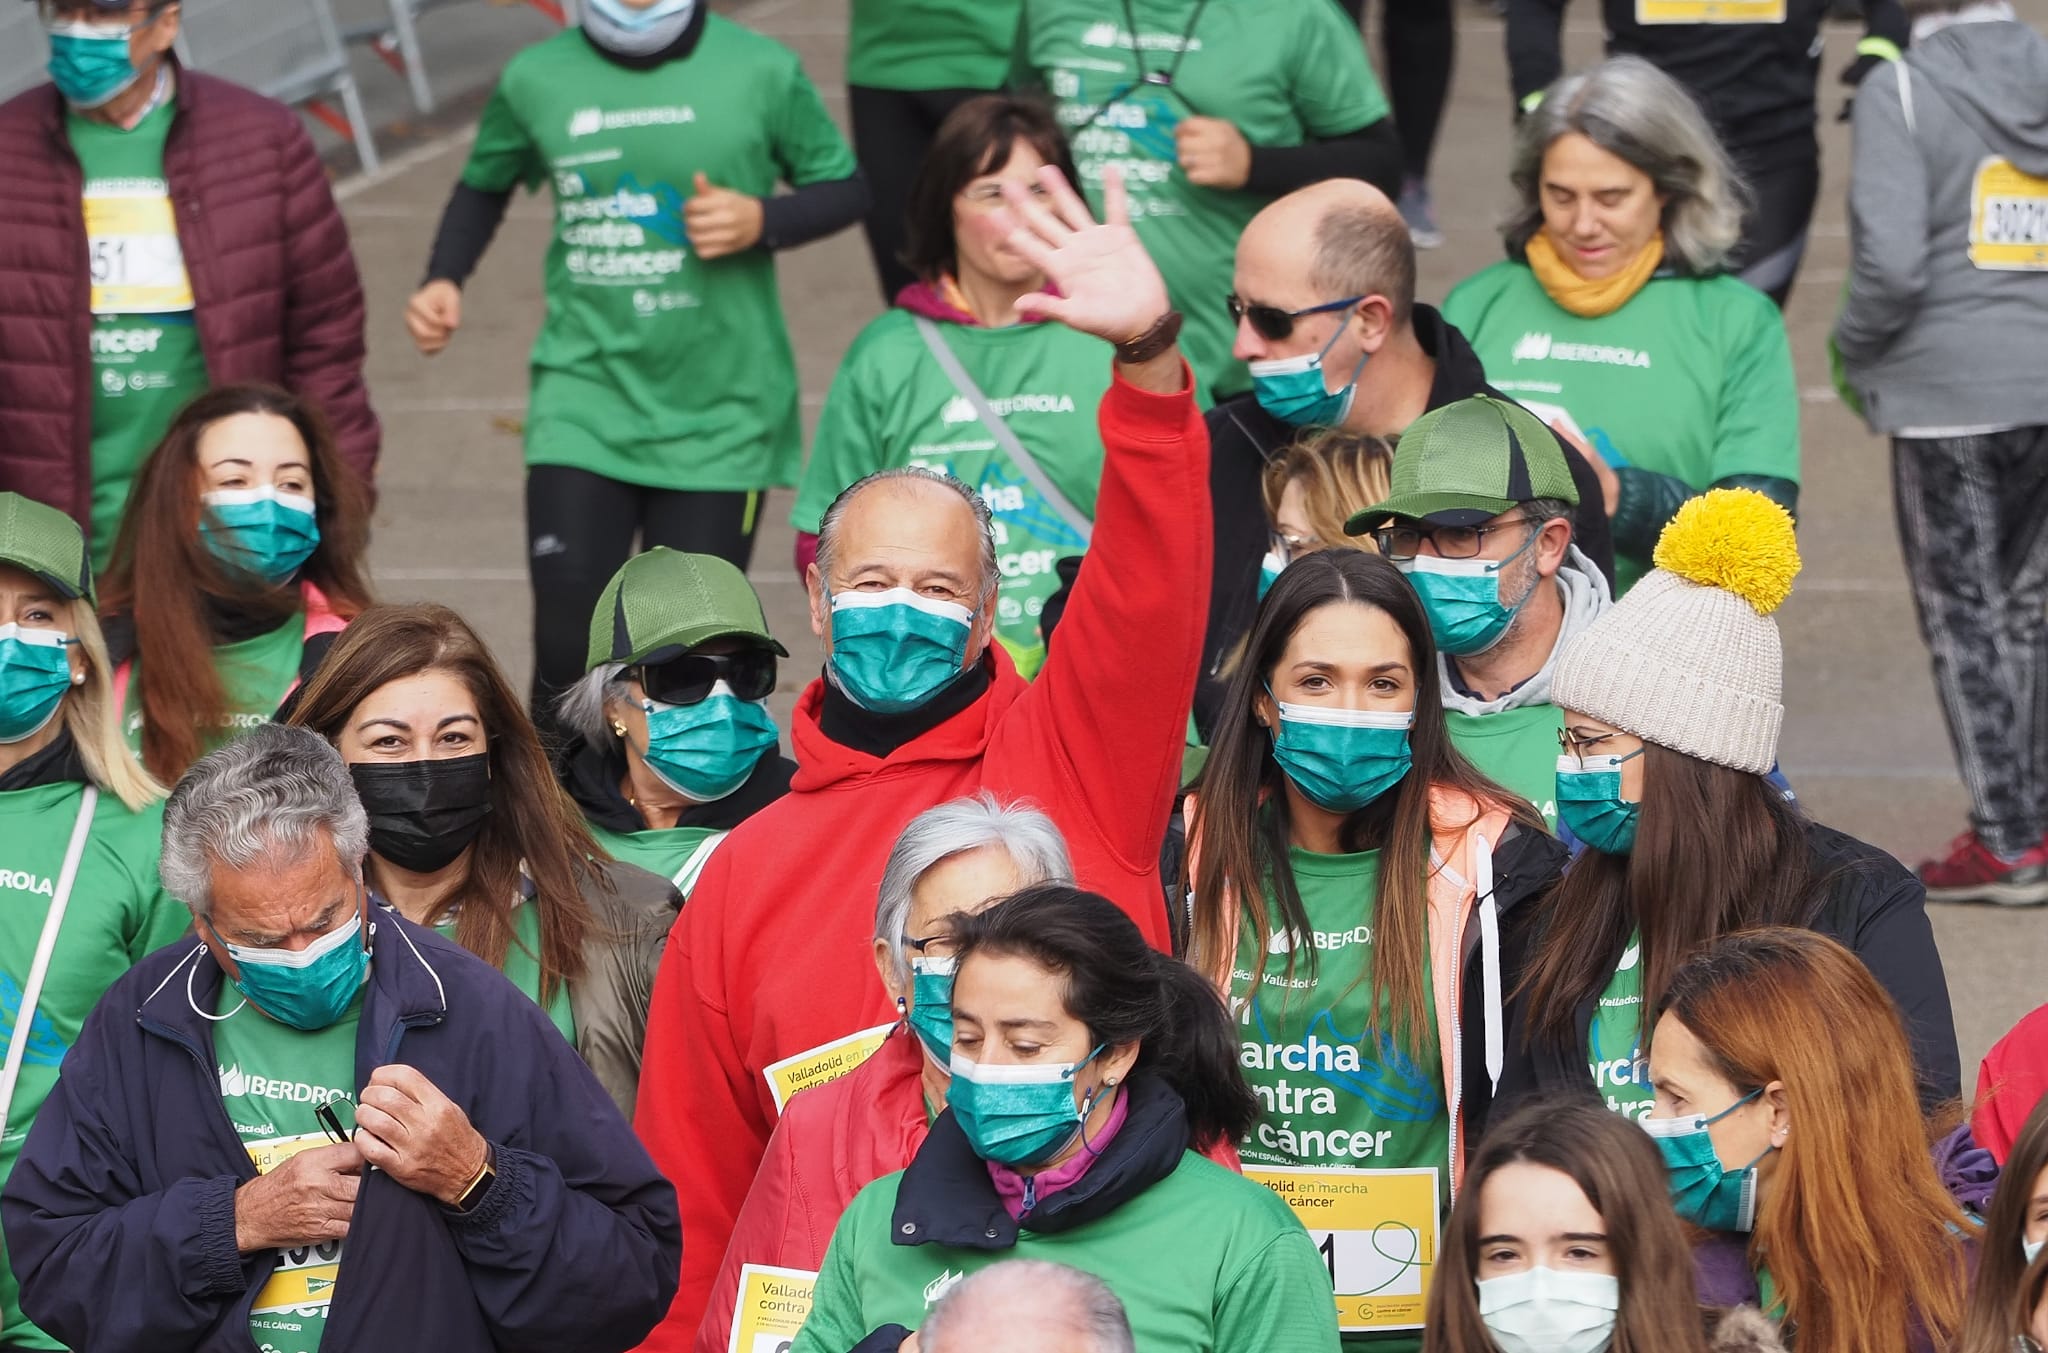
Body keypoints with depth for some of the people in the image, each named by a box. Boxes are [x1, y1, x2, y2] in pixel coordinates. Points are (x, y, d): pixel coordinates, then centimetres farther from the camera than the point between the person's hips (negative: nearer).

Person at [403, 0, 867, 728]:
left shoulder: (761, 70, -3)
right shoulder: (537, 79, 1)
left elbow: (843, 187, 7)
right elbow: (485, 184, 19)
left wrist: (763, 220, -13)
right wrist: (444, 278, 3)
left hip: (721, 414, 0)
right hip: (585, 401, 0)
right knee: (568, 644, -8)